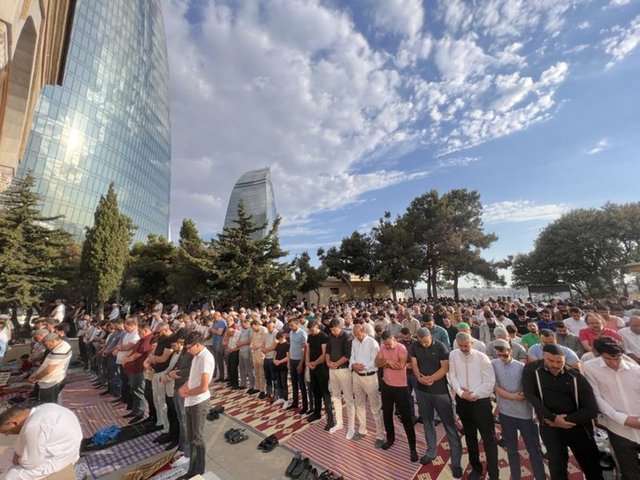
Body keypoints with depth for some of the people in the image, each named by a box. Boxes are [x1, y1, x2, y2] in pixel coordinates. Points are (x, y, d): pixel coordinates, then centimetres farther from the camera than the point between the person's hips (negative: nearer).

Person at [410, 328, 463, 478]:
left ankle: (456, 461, 15)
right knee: (427, 422, 17)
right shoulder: (414, 347, -4)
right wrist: (419, 378, -19)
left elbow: (445, 368, -17)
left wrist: (429, 379, -19)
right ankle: (431, 452, 35)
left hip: (440, 391, -3)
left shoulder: (441, 347, -14)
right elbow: (414, 364, -3)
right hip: (422, 390, 4)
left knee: (449, 424, 3)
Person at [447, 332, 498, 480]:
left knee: (488, 439, 4)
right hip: (462, 401, 3)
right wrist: (461, 393, -14)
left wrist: (475, 394, -13)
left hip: (481, 401, -3)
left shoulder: (482, 357, -11)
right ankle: (476, 468, 37)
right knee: (470, 436, 18)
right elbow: (452, 376, -2)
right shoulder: (453, 355, -4)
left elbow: (490, 382, -11)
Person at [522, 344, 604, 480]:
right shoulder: (531, 370, -14)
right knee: (556, 467, 12)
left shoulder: (576, 377, -11)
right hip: (549, 427, -1)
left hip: (578, 427, 1)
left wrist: (564, 421, -15)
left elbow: (591, 410, -9)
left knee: (592, 469, 16)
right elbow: (530, 395, -14)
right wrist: (553, 418, -18)